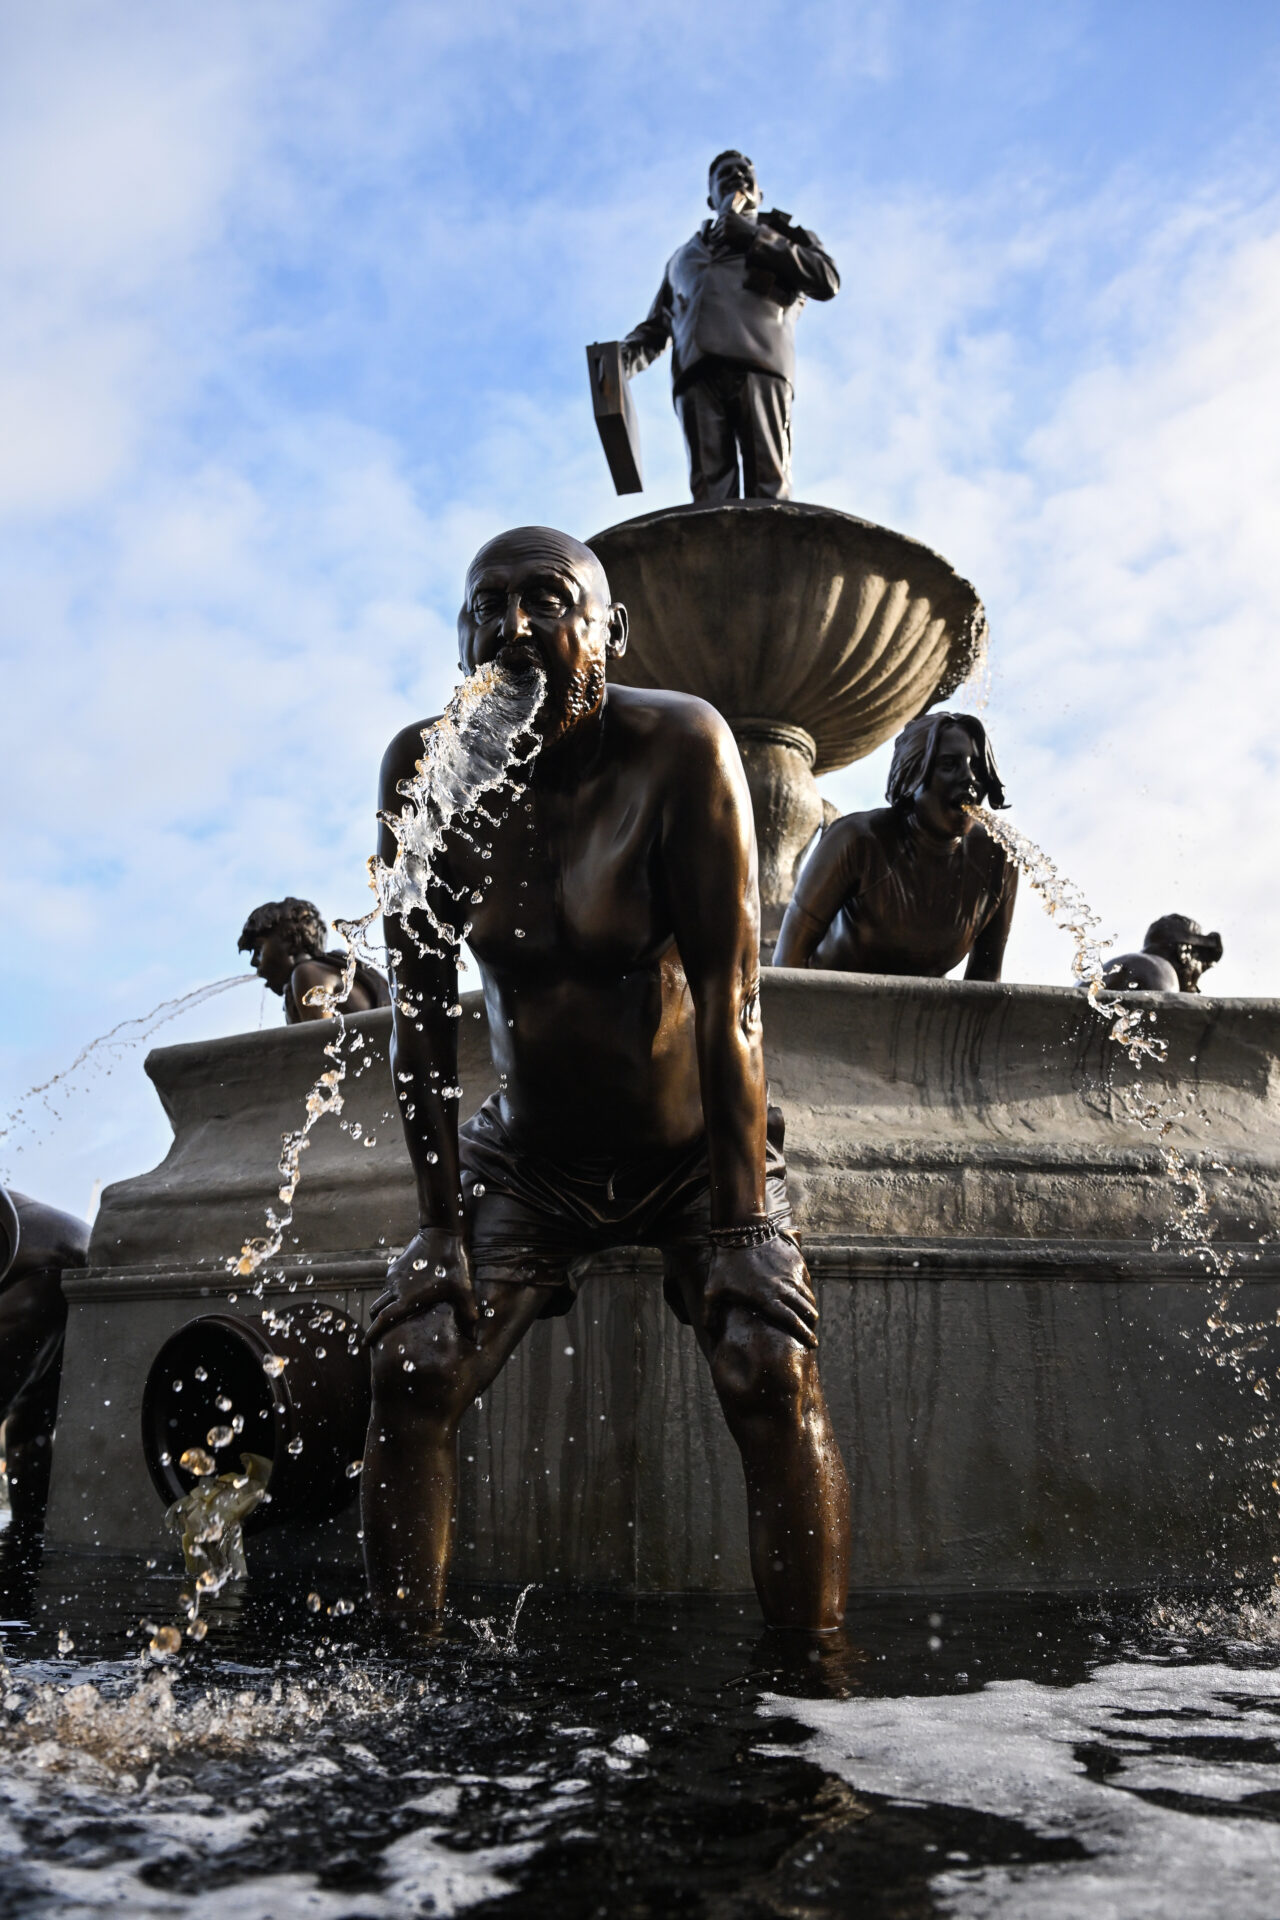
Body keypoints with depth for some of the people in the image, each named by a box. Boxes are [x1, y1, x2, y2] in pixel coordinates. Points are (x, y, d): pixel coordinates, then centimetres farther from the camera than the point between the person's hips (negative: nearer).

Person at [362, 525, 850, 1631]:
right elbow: (422, 1010, -9)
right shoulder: (426, 770, -12)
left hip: (696, 1155, -2)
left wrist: (742, 1222, -23)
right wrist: (442, 1221, -11)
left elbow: (726, 993, -22)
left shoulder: (680, 747, -20)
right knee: (414, 1366, -11)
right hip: (527, 1165, 3)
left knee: (775, 1372, -19)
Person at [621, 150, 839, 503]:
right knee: (710, 488, -17)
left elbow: (827, 281, 10)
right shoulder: (685, 255, 40)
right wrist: (629, 352, 10)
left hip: (758, 367, -2)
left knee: (768, 486, -19)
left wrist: (757, 238, 6)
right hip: (696, 374, 2)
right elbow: (656, 324, 34)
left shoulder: (782, 234, 30)